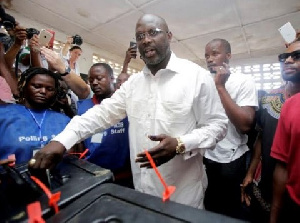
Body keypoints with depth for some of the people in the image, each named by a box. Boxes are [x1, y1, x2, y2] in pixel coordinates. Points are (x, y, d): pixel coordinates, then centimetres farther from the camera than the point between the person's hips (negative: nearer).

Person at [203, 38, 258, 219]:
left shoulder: (244, 81, -9)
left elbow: (245, 125, -23)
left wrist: (220, 87, -21)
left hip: (230, 162, -4)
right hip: (204, 158, 5)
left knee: (231, 212, 16)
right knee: (208, 207, 23)